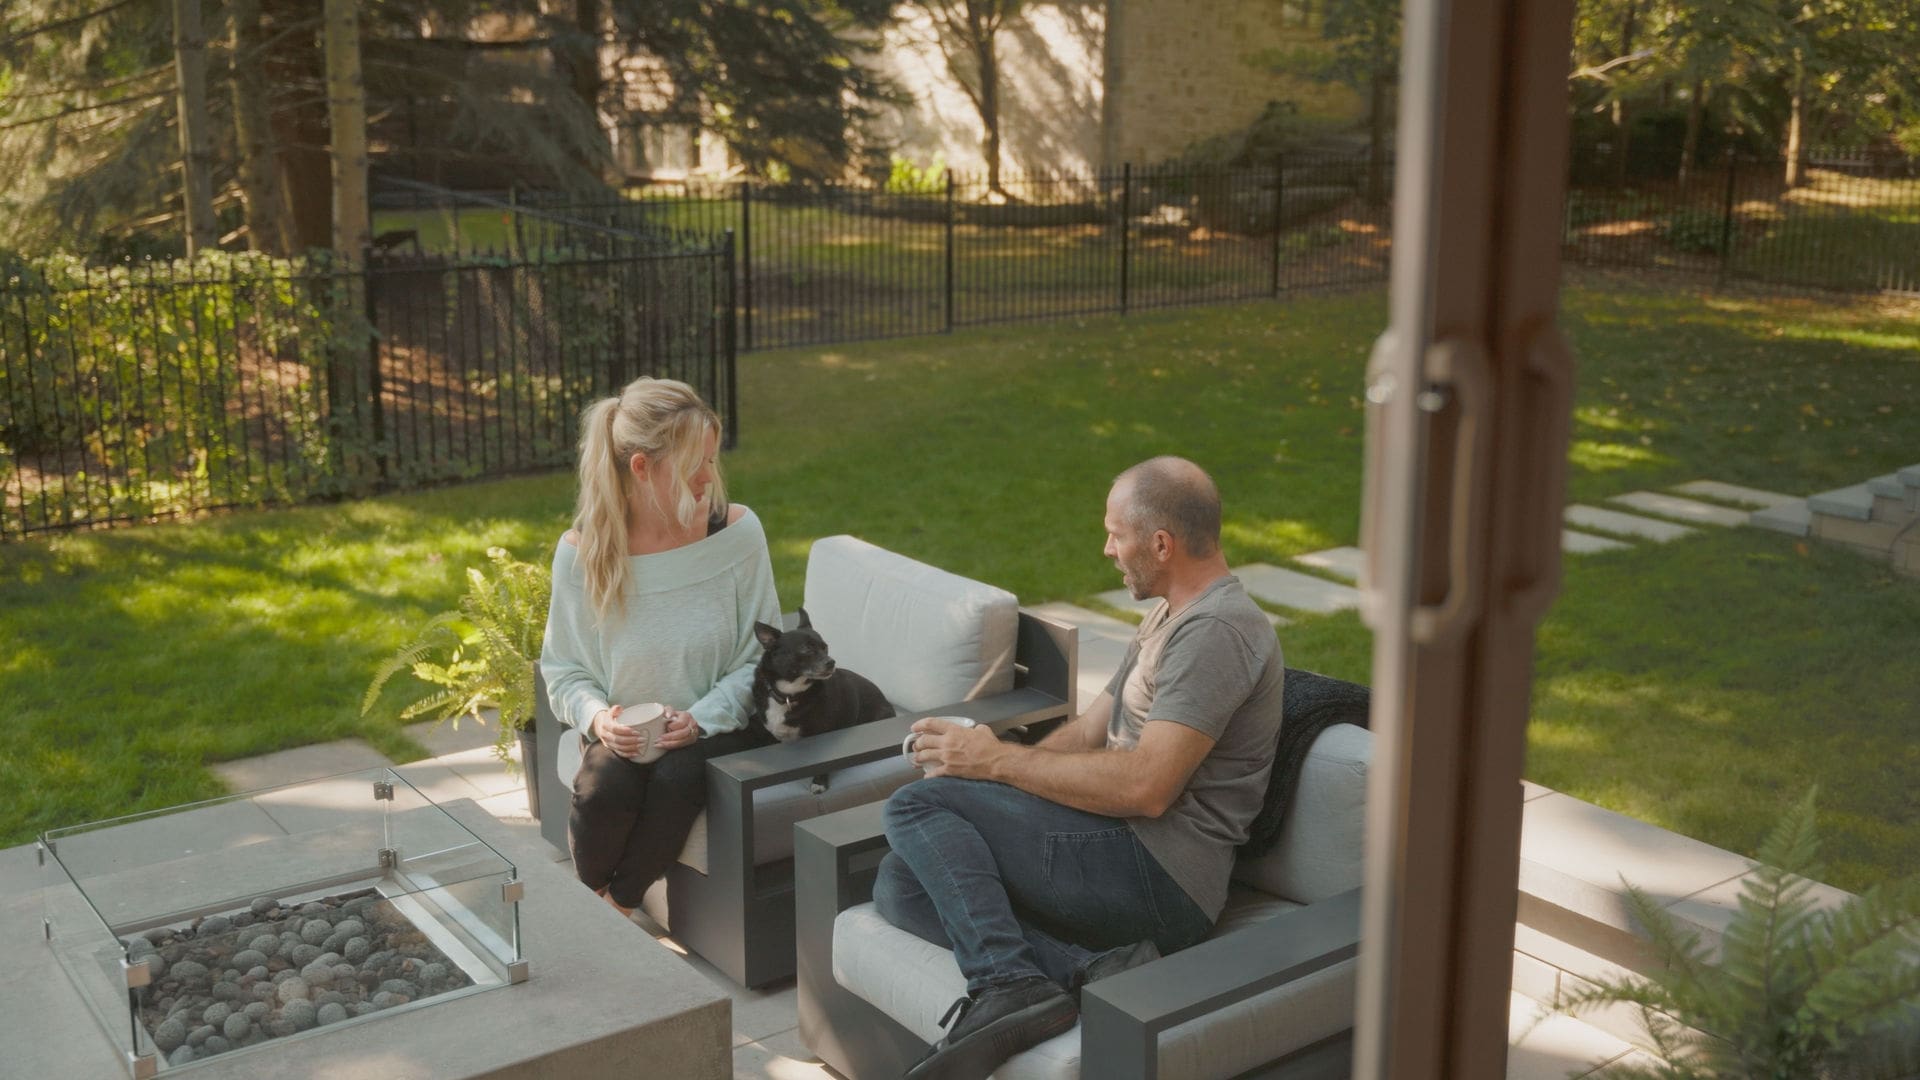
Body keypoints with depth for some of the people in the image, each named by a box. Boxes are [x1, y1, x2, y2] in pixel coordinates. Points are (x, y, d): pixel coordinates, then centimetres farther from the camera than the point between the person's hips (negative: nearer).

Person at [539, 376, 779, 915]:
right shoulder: (581, 552, -8)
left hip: (717, 726, 0)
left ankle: (618, 909, -7)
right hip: (624, 733, 1)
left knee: (677, 777, -32)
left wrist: (702, 718, -18)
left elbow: (761, 656, -3)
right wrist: (596, 714, -17)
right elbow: (562, 667, 4)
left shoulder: (737, 532, -9)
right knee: (601, 790, -30)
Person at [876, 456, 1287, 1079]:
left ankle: (1010, 986, -25)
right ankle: (1091, 970, -14)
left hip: (1157, 875, -11)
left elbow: (1145, 788, -23)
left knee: (916, 805, -14)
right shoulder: (1169, 617, 20)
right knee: (901, 886, 1)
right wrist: (973, 770, 5)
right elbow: (1089, 732, 20)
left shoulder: (1219, 631, -15)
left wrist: (997, 761, -14)